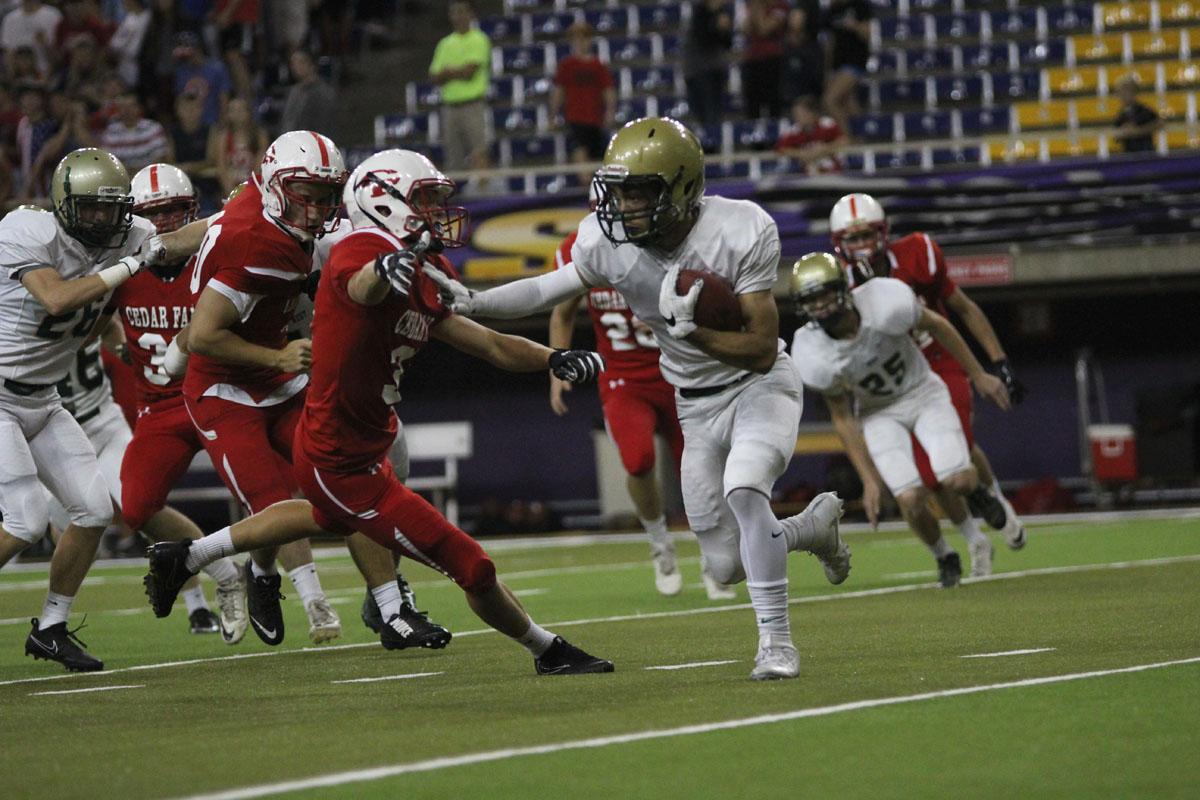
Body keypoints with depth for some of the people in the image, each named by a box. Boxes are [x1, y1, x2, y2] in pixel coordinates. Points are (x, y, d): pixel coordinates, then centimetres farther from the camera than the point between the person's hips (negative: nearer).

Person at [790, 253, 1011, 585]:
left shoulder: (883, 305, -31)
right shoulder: (815, 355, -25)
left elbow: (936, 326, -10)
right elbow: (843, 419, -10)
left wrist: (979, 376, -1)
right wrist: (869, 479, -10)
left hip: (923, 393, -1)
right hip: (880, 412, 1)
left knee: (958, 481, -20)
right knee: (911, 499, -16)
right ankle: (944, 558, 15)